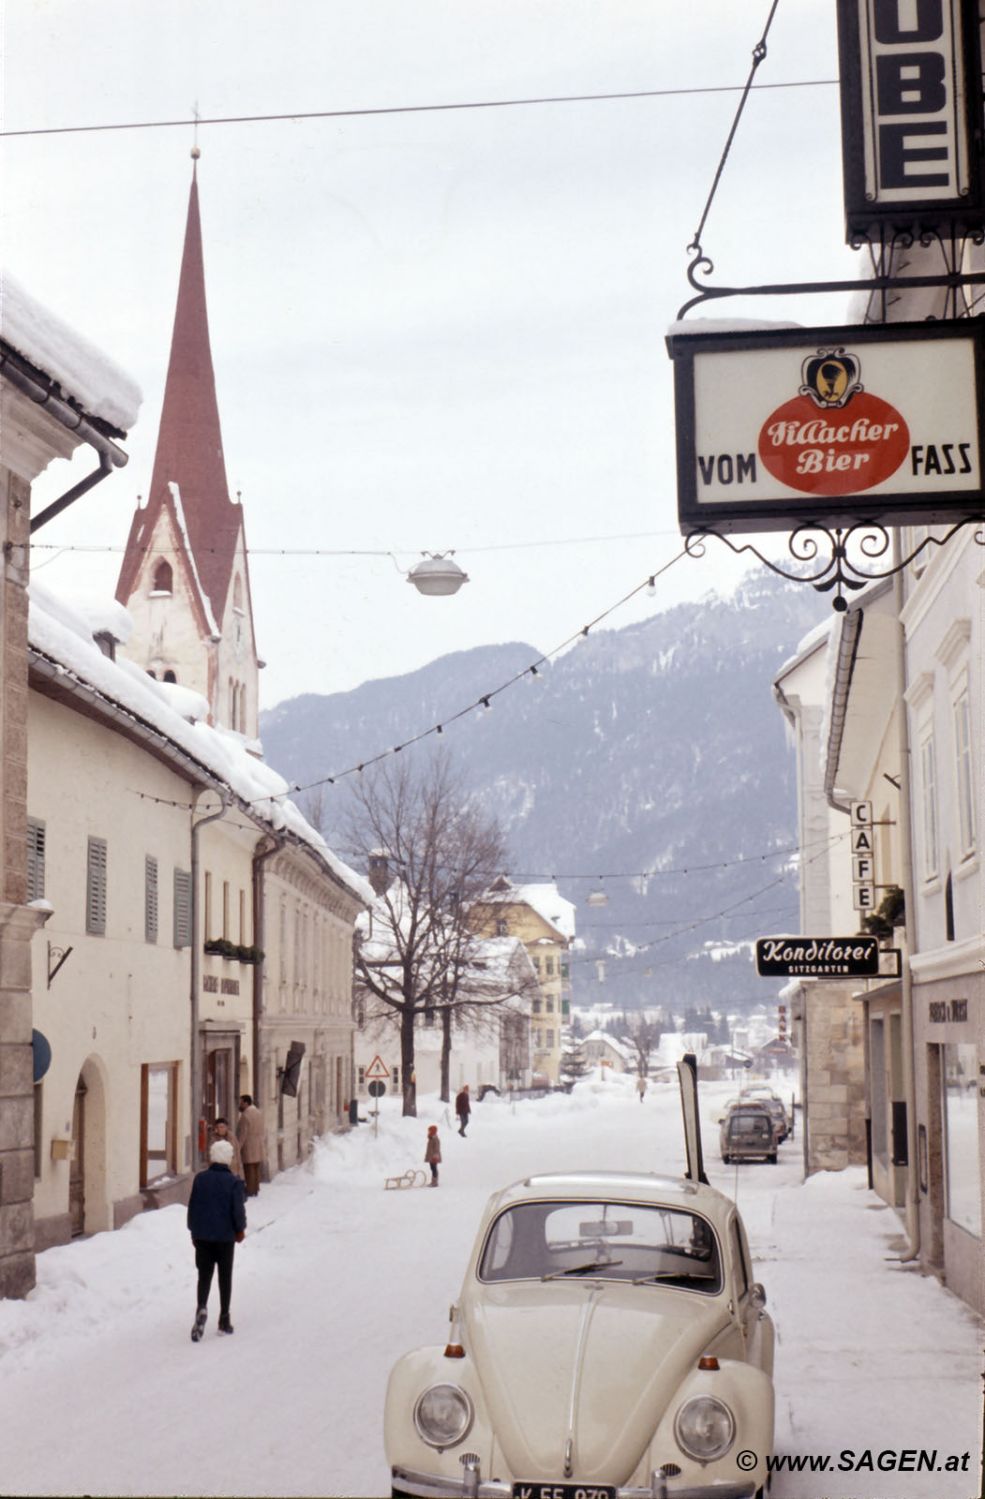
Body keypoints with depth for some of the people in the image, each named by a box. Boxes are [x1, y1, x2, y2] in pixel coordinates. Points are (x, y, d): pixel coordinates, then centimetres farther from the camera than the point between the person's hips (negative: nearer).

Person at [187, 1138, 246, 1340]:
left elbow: (192, 1206, 2)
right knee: (225, 1278, 9)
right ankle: (224, 1319, 11)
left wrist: (194, 1231, 14)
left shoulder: (200, 1179, -2)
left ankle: (201, 1307, -20)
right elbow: (238, 1209, -10)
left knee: (204, 1275, 6)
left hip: (202, 1235, 1)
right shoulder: (233, 1182, -10)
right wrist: (240, 1230, 7)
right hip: (225, 1236, -1)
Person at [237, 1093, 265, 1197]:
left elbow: (242, 1134, -18)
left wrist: (238, 1147, -14)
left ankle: (250, 1191, -2)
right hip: (259, 1146, 8)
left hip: (248, 1146, -8)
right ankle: (255, 1189, 16)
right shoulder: (258, 1113, 11)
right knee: (256, 1169, 12)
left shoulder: (245, 1115, -16)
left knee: (249, 1170, -4)